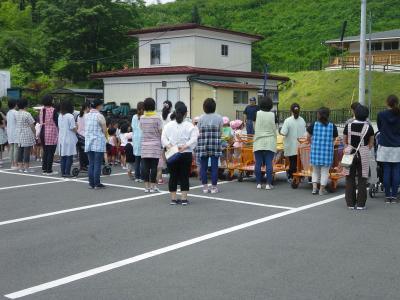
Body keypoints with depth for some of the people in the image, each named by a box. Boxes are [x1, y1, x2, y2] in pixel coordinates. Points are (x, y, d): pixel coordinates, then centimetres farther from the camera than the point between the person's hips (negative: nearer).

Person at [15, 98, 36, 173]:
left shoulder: (16, 114, 6)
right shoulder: (27, 114, -13)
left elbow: (15, 124, 11)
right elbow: (32, 125, -11)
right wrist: (34, 133, 0)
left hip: (18, 134, 7)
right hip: (27, 134, -7)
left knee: (20, 150, 10)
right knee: (27, 150, -3)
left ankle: (20, 167, 13)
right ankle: (26, 168, -2)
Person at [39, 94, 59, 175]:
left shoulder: (41, 110, 6)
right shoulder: (53, 110, -13)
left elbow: (40, 121, 11)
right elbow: (56, 122, -10)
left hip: (43, 132, 7)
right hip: (51, 133, -7)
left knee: (45, 151, 15)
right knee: (51, 152, -1)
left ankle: (44, 169, 18)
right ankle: (49, 170, 1)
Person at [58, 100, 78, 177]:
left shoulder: (60, 116, 7)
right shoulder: (70, 116, -14)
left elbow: (59, 127, 13)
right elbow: (73, 129, -15)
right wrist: (76, 126, 4)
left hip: (61, 138, 7)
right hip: (69, 139, -7)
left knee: (63, 156, 12)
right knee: (69, 157, -1)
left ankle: (63, 172, 14)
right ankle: (67, 172, -2)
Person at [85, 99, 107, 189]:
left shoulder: (86, 116, 8)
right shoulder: (99, 116, -10)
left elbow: (85, 129, 11)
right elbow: (105, 130, -7)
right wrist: (103, 135, 12)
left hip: (88, 142, 6)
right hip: (98, 142, -6)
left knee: (91, 163, 10)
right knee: (97, 164, -2)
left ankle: (91, 183, 11)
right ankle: (97, 184, 0)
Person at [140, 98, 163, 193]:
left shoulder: (142, 118, 4)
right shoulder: (157, 118, -8)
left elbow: (141, 129, 9)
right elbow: (161, 131, -6)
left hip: (145, 145, 4)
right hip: (155, 145, -4)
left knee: (145, 166, 5)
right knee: (154, 166, 0)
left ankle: (146, 186, 8)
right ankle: (153, 187, 2)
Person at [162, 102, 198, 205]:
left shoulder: (168, 125, 4)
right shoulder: (189, 125, -2)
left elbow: (163, 138, -3)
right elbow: (194, 139, -13)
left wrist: (169, 146, -12)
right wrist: (185, 146, -18)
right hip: (186, 154, -2)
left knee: (173, 176, 8)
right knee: (184, 176, 4)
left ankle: (173, 199, 11)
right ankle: (184, 199, 6)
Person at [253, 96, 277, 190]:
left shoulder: (257, 114, -3)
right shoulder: (272, 115, -4)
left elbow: (255, 128, 0)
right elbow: (274, 129, 1)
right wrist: (274, 140, 13)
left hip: (258, 142, 1)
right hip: (269, 143, -1)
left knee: (258, 163, 5)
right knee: (269, 163, 1)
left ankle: (258, 183, 8)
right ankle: (268, 184, 0)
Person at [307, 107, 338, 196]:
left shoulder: (313, 125, -3)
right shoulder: (332, 126, -3)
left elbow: (309, 137, 5)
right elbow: (333, 139, 2)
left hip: (315, 151, 1)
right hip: (327, 152, -1)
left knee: (315, 171, 17)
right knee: (324, 172, 8)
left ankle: (314, 188, 11)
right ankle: (322, 190, 9)